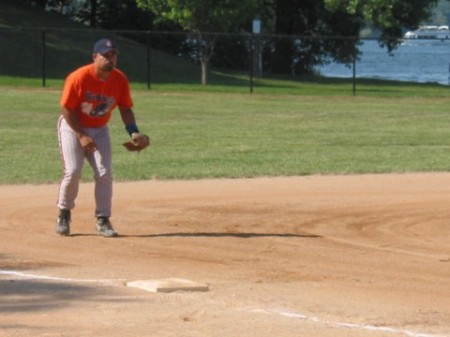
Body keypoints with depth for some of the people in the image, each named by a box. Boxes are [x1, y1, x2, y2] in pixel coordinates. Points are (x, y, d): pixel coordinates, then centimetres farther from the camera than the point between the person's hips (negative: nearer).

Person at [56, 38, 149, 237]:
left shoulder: (120, 80, -11)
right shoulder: (79, 78, -24)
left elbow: (125, 108, -2)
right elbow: (67, 109, -18)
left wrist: (133, 131, -18)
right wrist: (81, 136, -22)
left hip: (99, 129, 4)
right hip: (72, 126, -4)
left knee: (104, 173, -7)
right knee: (73, 171, -14)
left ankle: (103, 220, 1)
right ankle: (64, 214, 8)